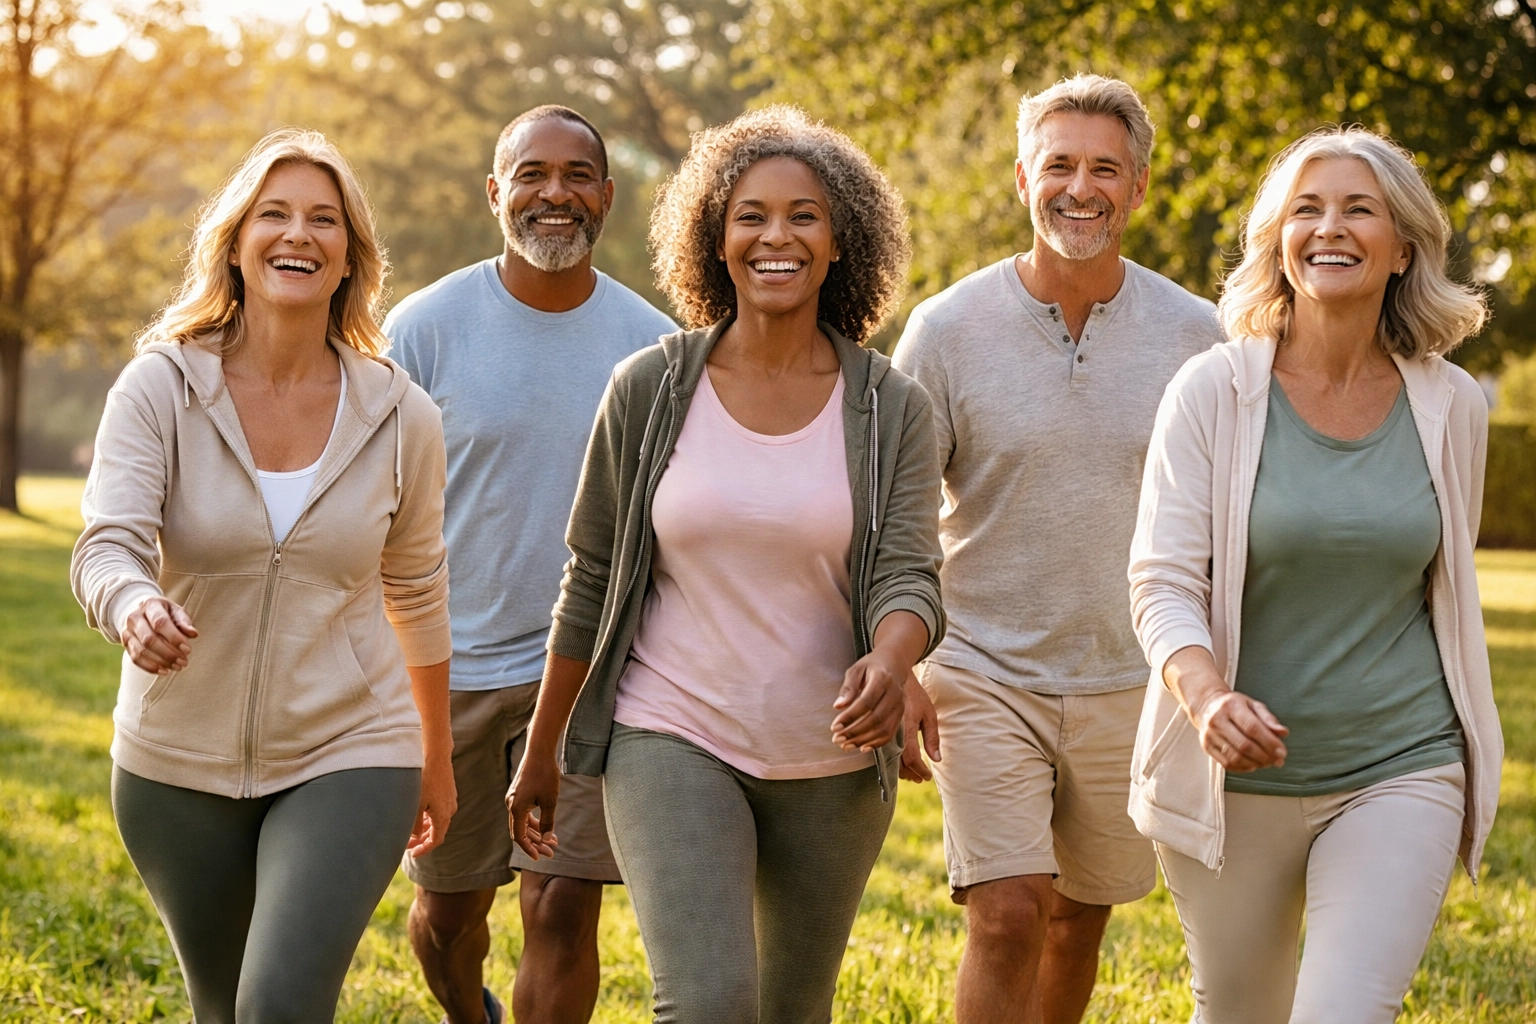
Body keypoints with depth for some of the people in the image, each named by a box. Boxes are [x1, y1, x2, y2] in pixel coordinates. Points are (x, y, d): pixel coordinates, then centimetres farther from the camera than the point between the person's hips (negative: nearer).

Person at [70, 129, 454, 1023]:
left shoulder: (400, 416, -5)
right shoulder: (159, 389, -9)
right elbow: (107, 548, -21)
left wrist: (436, 758, 18)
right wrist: (133, 608, -45)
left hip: (347, 757, -1)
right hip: (180, 765, 1)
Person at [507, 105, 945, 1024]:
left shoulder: (892, 410, -1)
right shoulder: (651, 390, -2)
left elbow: (907, 574, -10)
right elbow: (590, 582, 5)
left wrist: (889, 664, -33)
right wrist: (541, 756, 9)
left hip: (830, 763, 2)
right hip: (671, 745, -2)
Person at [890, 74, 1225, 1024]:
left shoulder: (1193, 334, -2)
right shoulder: (948, 328, -7)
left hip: (1129, 684, 2)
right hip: (984, 675, -2)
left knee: (1080, 919, 15)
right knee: (1007, 917, -14)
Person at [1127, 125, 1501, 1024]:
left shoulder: (1452, 408, 1)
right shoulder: (1213, 392, -7)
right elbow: (1164, 582, -11)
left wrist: (1469, 773, 21)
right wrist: (1208, 701, -31)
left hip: (1401, 775, 0)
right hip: (1237, 777, 0)